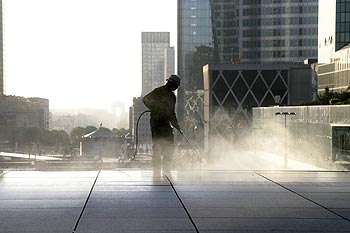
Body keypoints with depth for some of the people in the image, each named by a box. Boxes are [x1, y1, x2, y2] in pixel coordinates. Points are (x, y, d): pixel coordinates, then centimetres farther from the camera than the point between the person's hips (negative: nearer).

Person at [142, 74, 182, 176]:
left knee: (169, 147, 7)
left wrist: (176, 125, 22)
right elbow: (145, 99, -16)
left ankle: (167, 171, 16)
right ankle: (157, 172, -4)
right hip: (157, 123, -8)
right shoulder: (159, 91, -5)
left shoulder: (172, 95, 19)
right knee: (158, 147, -7)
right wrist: (156, 110, -22)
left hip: (166, 124, 8)